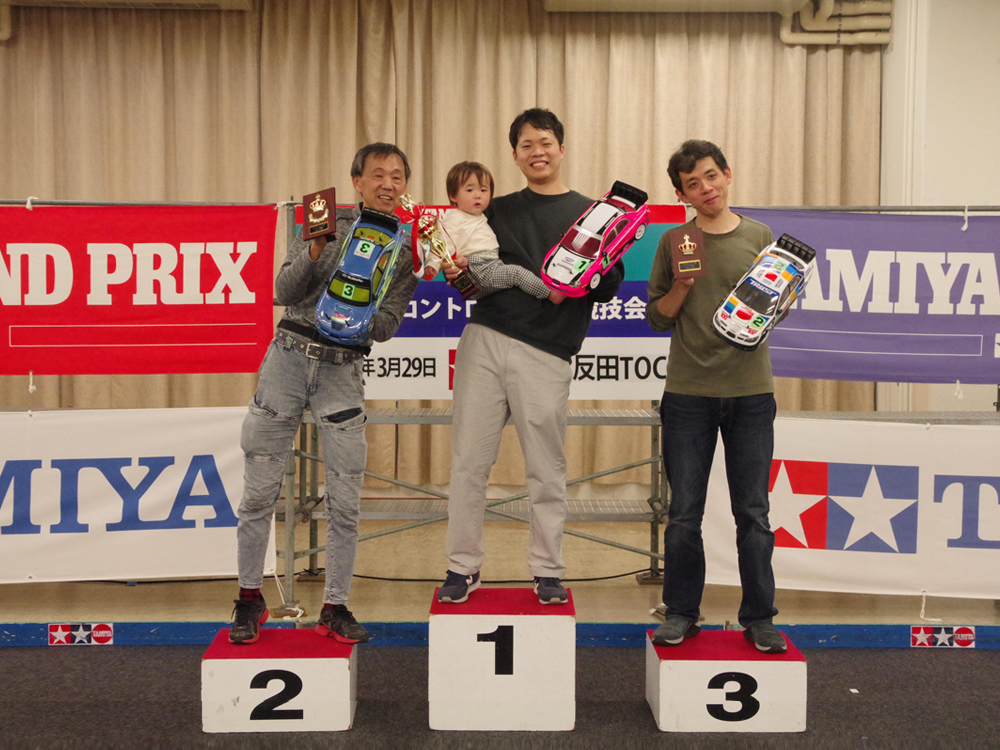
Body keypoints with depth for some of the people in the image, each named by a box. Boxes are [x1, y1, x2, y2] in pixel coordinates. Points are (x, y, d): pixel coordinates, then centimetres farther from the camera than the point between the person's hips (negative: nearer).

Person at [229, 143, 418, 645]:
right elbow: (283, 292, -3)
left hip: (343, 370, 1)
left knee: (345, 502, 0)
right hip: (288, 356, 0)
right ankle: (249, 599, 18)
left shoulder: (405, 249, 6)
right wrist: (315, 250, -19)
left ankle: (335, 608, 15)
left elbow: (388, 325, 1)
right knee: (260, 490, 2)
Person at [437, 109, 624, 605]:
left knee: (547, 471, 3)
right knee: (469, 461, 2)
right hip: (483, 340, 2)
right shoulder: (497, 212, 17)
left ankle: (547, 572, 15)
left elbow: (611, 289, 5)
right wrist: (459, 274, -4)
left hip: (546, 353, -2)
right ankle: (463, 567, 13)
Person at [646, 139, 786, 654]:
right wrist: (683, 285, -9)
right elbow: (657, 318, 8)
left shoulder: (758, 236, 7)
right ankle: (681, 613, 19)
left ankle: (758, 617, 17)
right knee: (684, 514, 5)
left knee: (753, 513, 4)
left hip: (750, 390, 0)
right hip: (688, 393, 0)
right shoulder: (673, 243, 6)